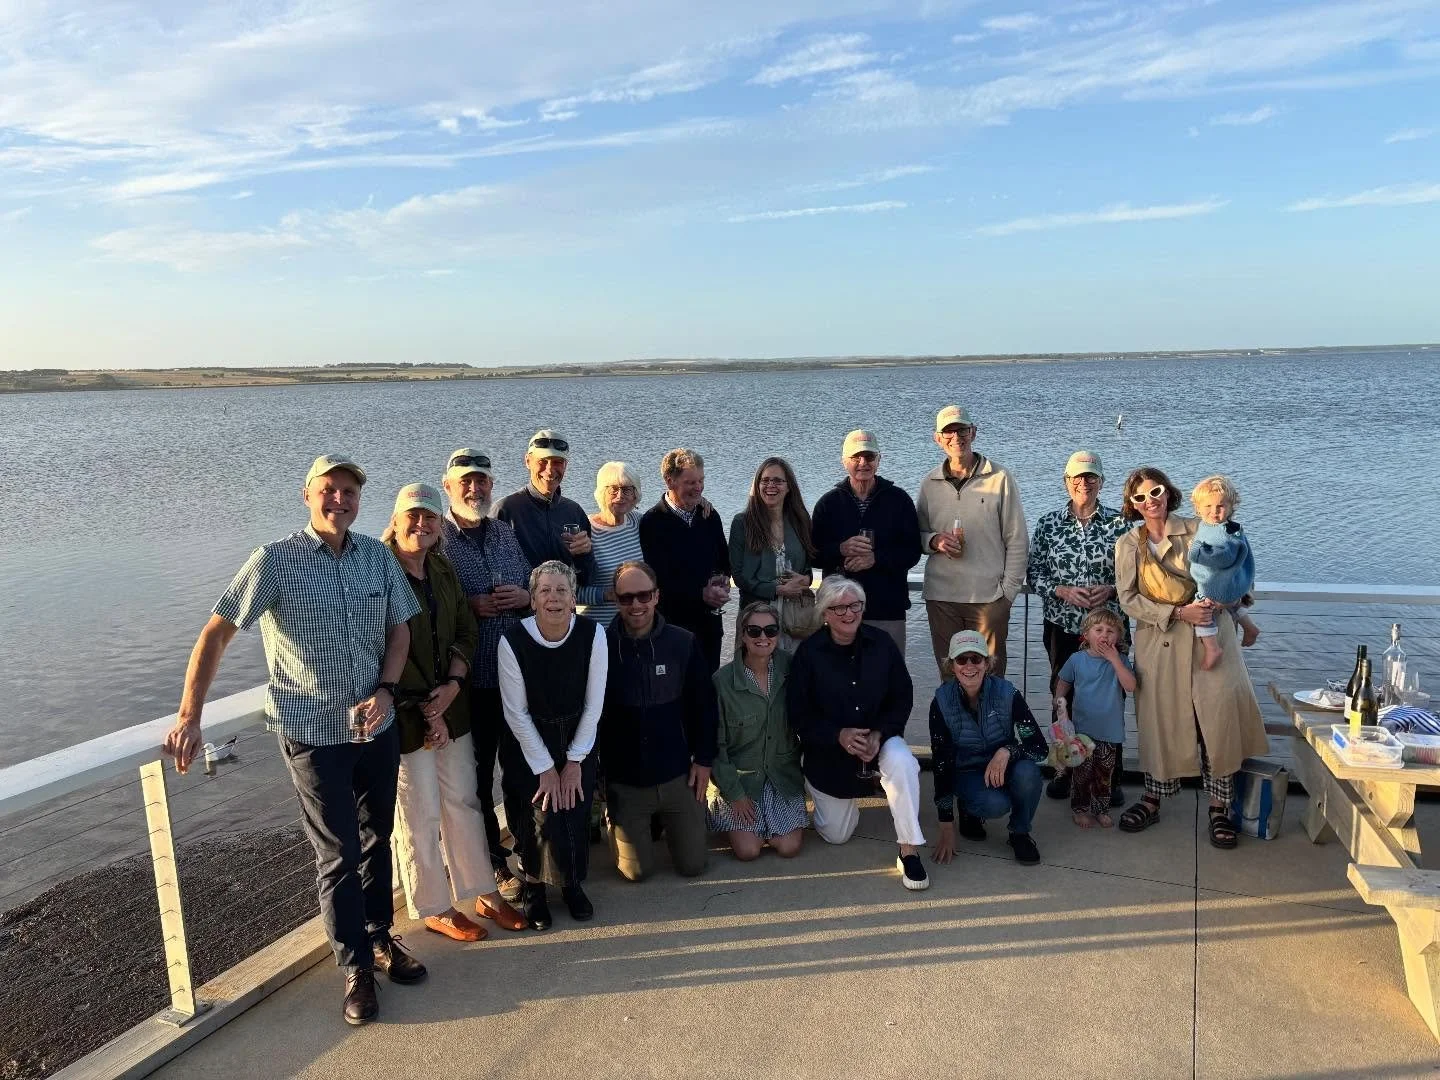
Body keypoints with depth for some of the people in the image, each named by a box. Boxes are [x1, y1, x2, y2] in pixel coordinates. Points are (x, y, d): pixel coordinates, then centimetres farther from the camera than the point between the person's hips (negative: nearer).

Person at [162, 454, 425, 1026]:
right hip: (312, 732, -4)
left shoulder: (379, 556, -1)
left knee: (377, 837, 18)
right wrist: (189, 718, -15)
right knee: (338, 853, 5)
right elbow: (216, 633, -12)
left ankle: (379, 936, 37)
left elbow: (399, 628, 7)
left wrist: (385, 690, -8)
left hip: (377, 724, 4)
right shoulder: (275, 561, -12)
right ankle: (356, 968, 21)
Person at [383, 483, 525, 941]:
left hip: (451, 705, 6)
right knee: (420, 814, 5)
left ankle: (484, 893, 28)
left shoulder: (444, 572, 8)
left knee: (463, 801, 15)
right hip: (405, 715, -6)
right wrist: (424, 713, -13)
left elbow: (466, 633, 10)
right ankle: (435, 908, 21)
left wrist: (454, 685, -7)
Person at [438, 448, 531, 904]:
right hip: (471, 679, -4)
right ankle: (496, 862, 26)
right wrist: (470, 606, -19)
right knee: (478, 774, 10)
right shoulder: (436, 538, -7)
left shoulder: (508, 533, 8)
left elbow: (535, 586, 15)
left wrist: (525, 597, -7)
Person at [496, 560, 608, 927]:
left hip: (577, 740, 2)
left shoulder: (592, 634, -17)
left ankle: (571, 882, 21)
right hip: (527, 743, -1)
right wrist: (546, 768, -12)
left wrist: (574, 762, -8)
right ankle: (533, 887, 15)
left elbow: (594, 705, -9)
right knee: (541, 814, -13)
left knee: (575, 811, -7)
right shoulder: (513, 641, -21)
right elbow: (516, 713, -14)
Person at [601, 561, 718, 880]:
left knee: (692, 865, 10)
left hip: (678, 776, 1)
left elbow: (704, 706, 1)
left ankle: (667, 823, 40)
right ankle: (617, 825, 38)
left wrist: (704, 759, 0)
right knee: (637, 871, 7)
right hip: (623, 781, -1)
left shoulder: (683, 643, -8)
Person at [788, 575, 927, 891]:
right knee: (836, 836, 9)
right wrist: (839, 735, -27)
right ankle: (811, 786, 41)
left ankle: (909, 852, -22)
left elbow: (903, 698, -6)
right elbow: (799, 714, -13)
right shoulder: (809, 652, -15)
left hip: (880, 736, 1)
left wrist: (880, 734, -22)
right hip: (828, 749, 0)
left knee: (902, 763, -35)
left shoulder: (881, 643, -11)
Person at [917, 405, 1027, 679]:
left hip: (989, 597, -3)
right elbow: (917, 533, 15)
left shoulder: (999, 479, -1)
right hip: (940, 596, 3)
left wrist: (1009, 590, -4)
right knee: (949, 675, 10)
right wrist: (934, 541, -8)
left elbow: (1017, 541, 0)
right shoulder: (930, 484, 7)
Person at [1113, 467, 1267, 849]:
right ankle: (1152, 800, 21)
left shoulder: (1195, 531, 2)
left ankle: (1219, 809, 0)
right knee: (1160, 720, 5)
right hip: (1159, 640, 1)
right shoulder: (1128, 543, 5)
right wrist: (1179, 612, -13)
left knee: (1220, 710, -11)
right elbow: (1129, 599, -2)